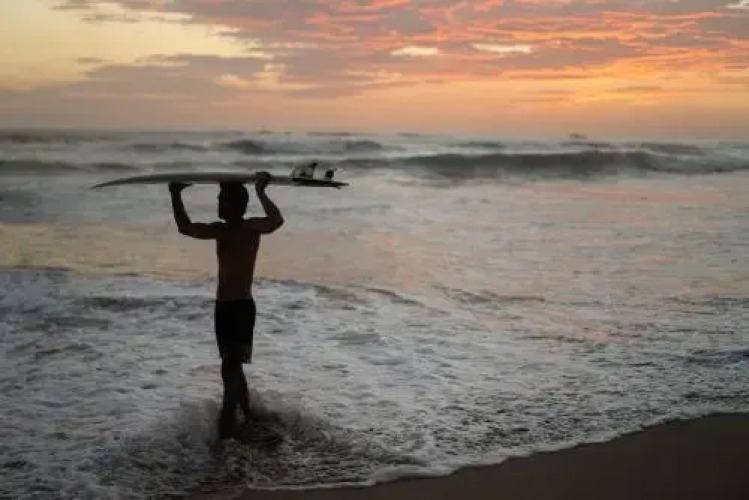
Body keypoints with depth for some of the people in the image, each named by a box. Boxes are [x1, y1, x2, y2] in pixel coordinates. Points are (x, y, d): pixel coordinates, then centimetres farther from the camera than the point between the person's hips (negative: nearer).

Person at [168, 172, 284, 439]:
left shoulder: (251, 228, -10)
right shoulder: (220, 230, 11)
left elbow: (276, 221, -30)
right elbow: (186, 228, 16)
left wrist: (260, 192, -32)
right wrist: (176, 196, 10)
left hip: (242, 307, -8)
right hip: (222, 306, 8)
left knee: (230, 368, -13)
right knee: (232, 367, 17)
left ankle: (227, 426, -13)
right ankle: (247, 418, 30)